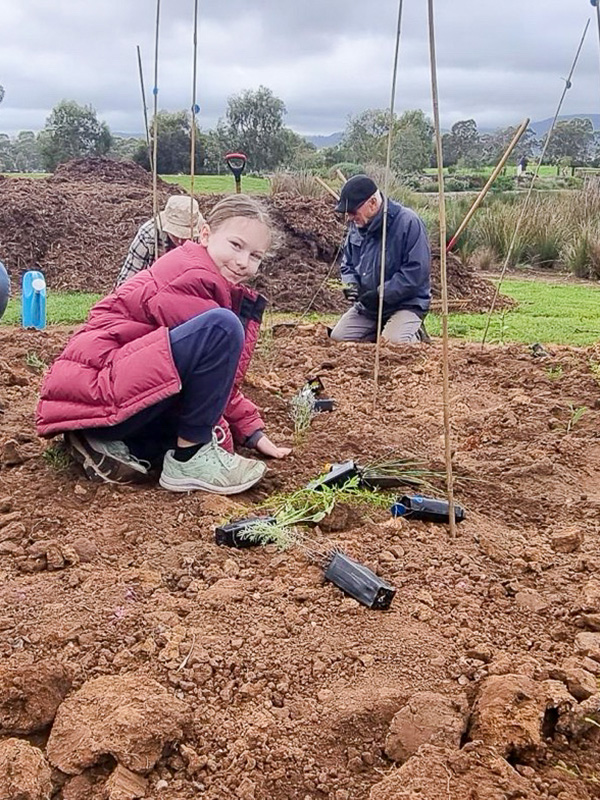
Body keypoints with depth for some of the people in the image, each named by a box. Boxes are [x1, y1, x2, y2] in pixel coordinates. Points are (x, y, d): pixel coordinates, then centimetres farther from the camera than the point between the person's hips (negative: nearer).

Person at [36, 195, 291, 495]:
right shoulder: (193, 275, -14)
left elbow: (218, 374, 17)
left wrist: (254, 433, 10)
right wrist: (252, 430, -5)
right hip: (96, 385, -11)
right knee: (222, 327, -25)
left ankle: (111, 442, 7)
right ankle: (189, 460, -15)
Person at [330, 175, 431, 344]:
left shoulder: (408, 222, -18)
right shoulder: (356, 225, 4)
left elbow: (416, 271, -22)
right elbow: (347, 264, 16)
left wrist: (381, 294, -23)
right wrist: (351, 284, -6)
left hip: (405, 303, -6)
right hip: (367, 305, 7)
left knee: (394, 343, -30)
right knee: (337, 337, -7)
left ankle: (416, 335, 5)